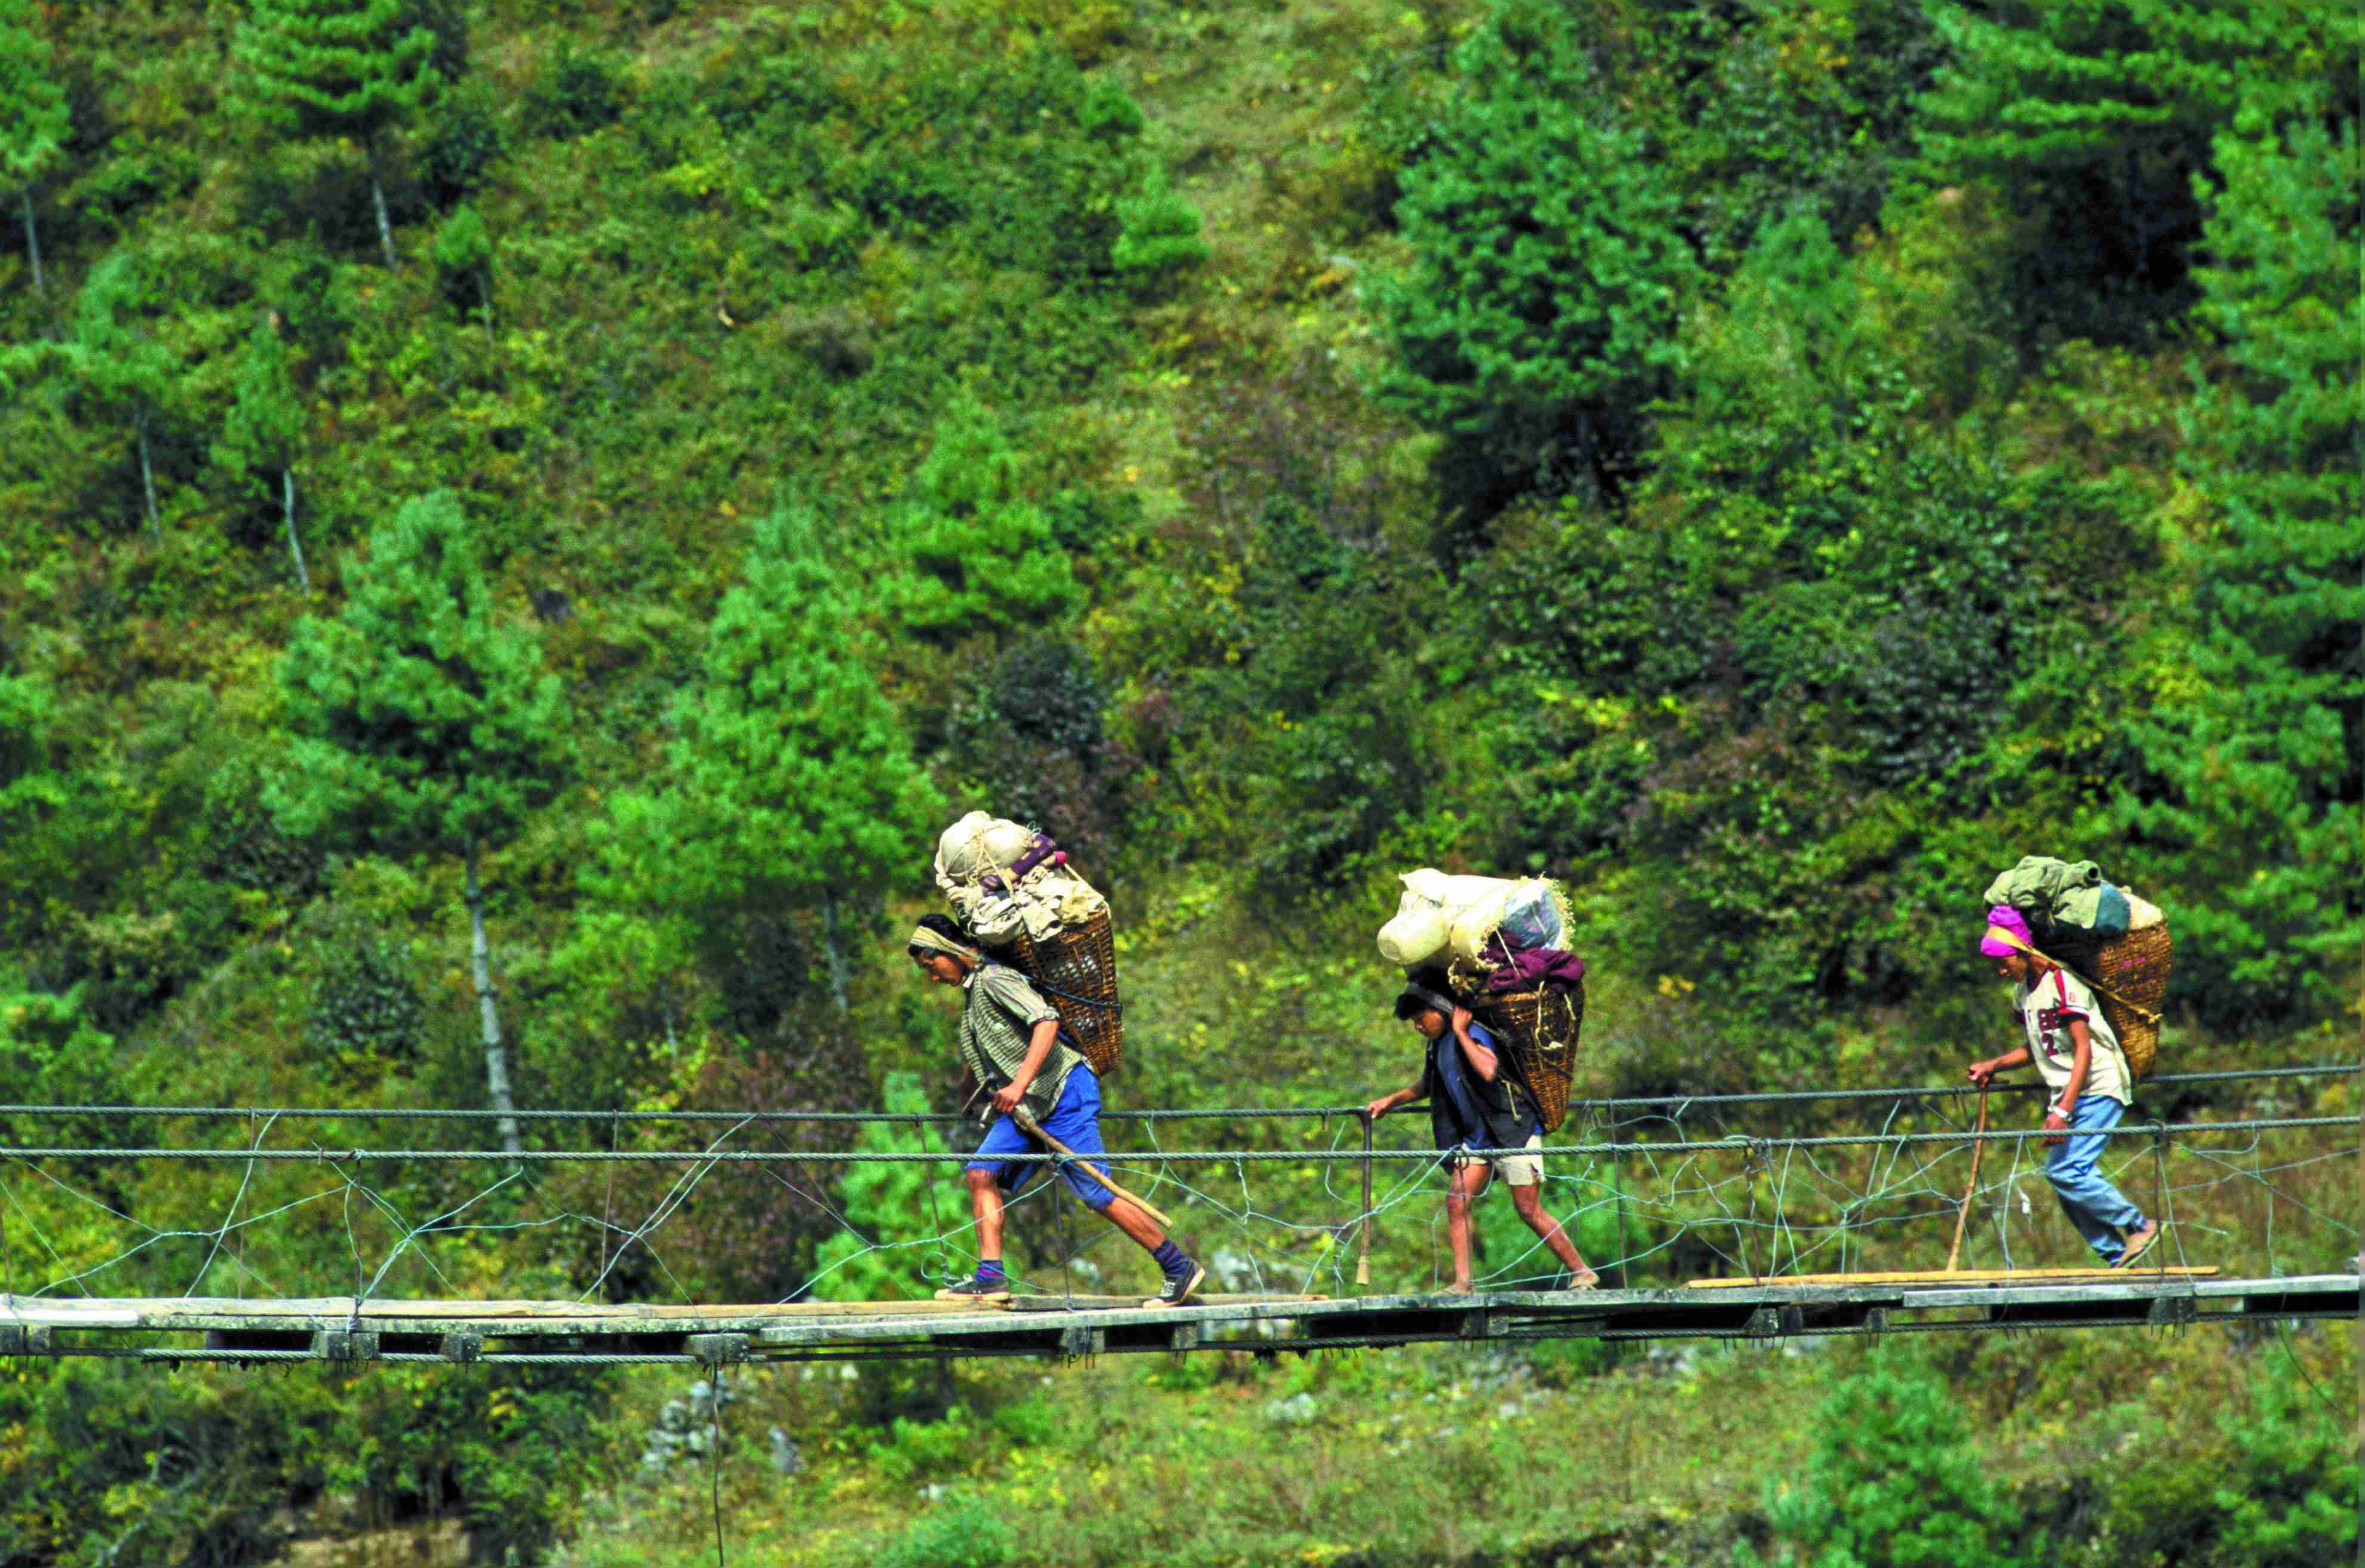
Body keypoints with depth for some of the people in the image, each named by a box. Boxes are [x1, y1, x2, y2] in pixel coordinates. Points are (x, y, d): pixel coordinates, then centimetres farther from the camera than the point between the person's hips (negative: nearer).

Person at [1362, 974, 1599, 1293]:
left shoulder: (1473, 1033, -16)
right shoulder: (1440, 1044, 11)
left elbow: (1488, 1071, -36)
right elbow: (1429, 1085, 30)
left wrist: (1460, 1032, -25)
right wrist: (1391, 1101, 23)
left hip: (1513, 1130, -9)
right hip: (1478, 1136, 9)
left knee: (1529, 1211, -7)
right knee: (1456, 1201, -5)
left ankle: (1582, 1275, 4)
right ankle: (1462, 1283, -5)